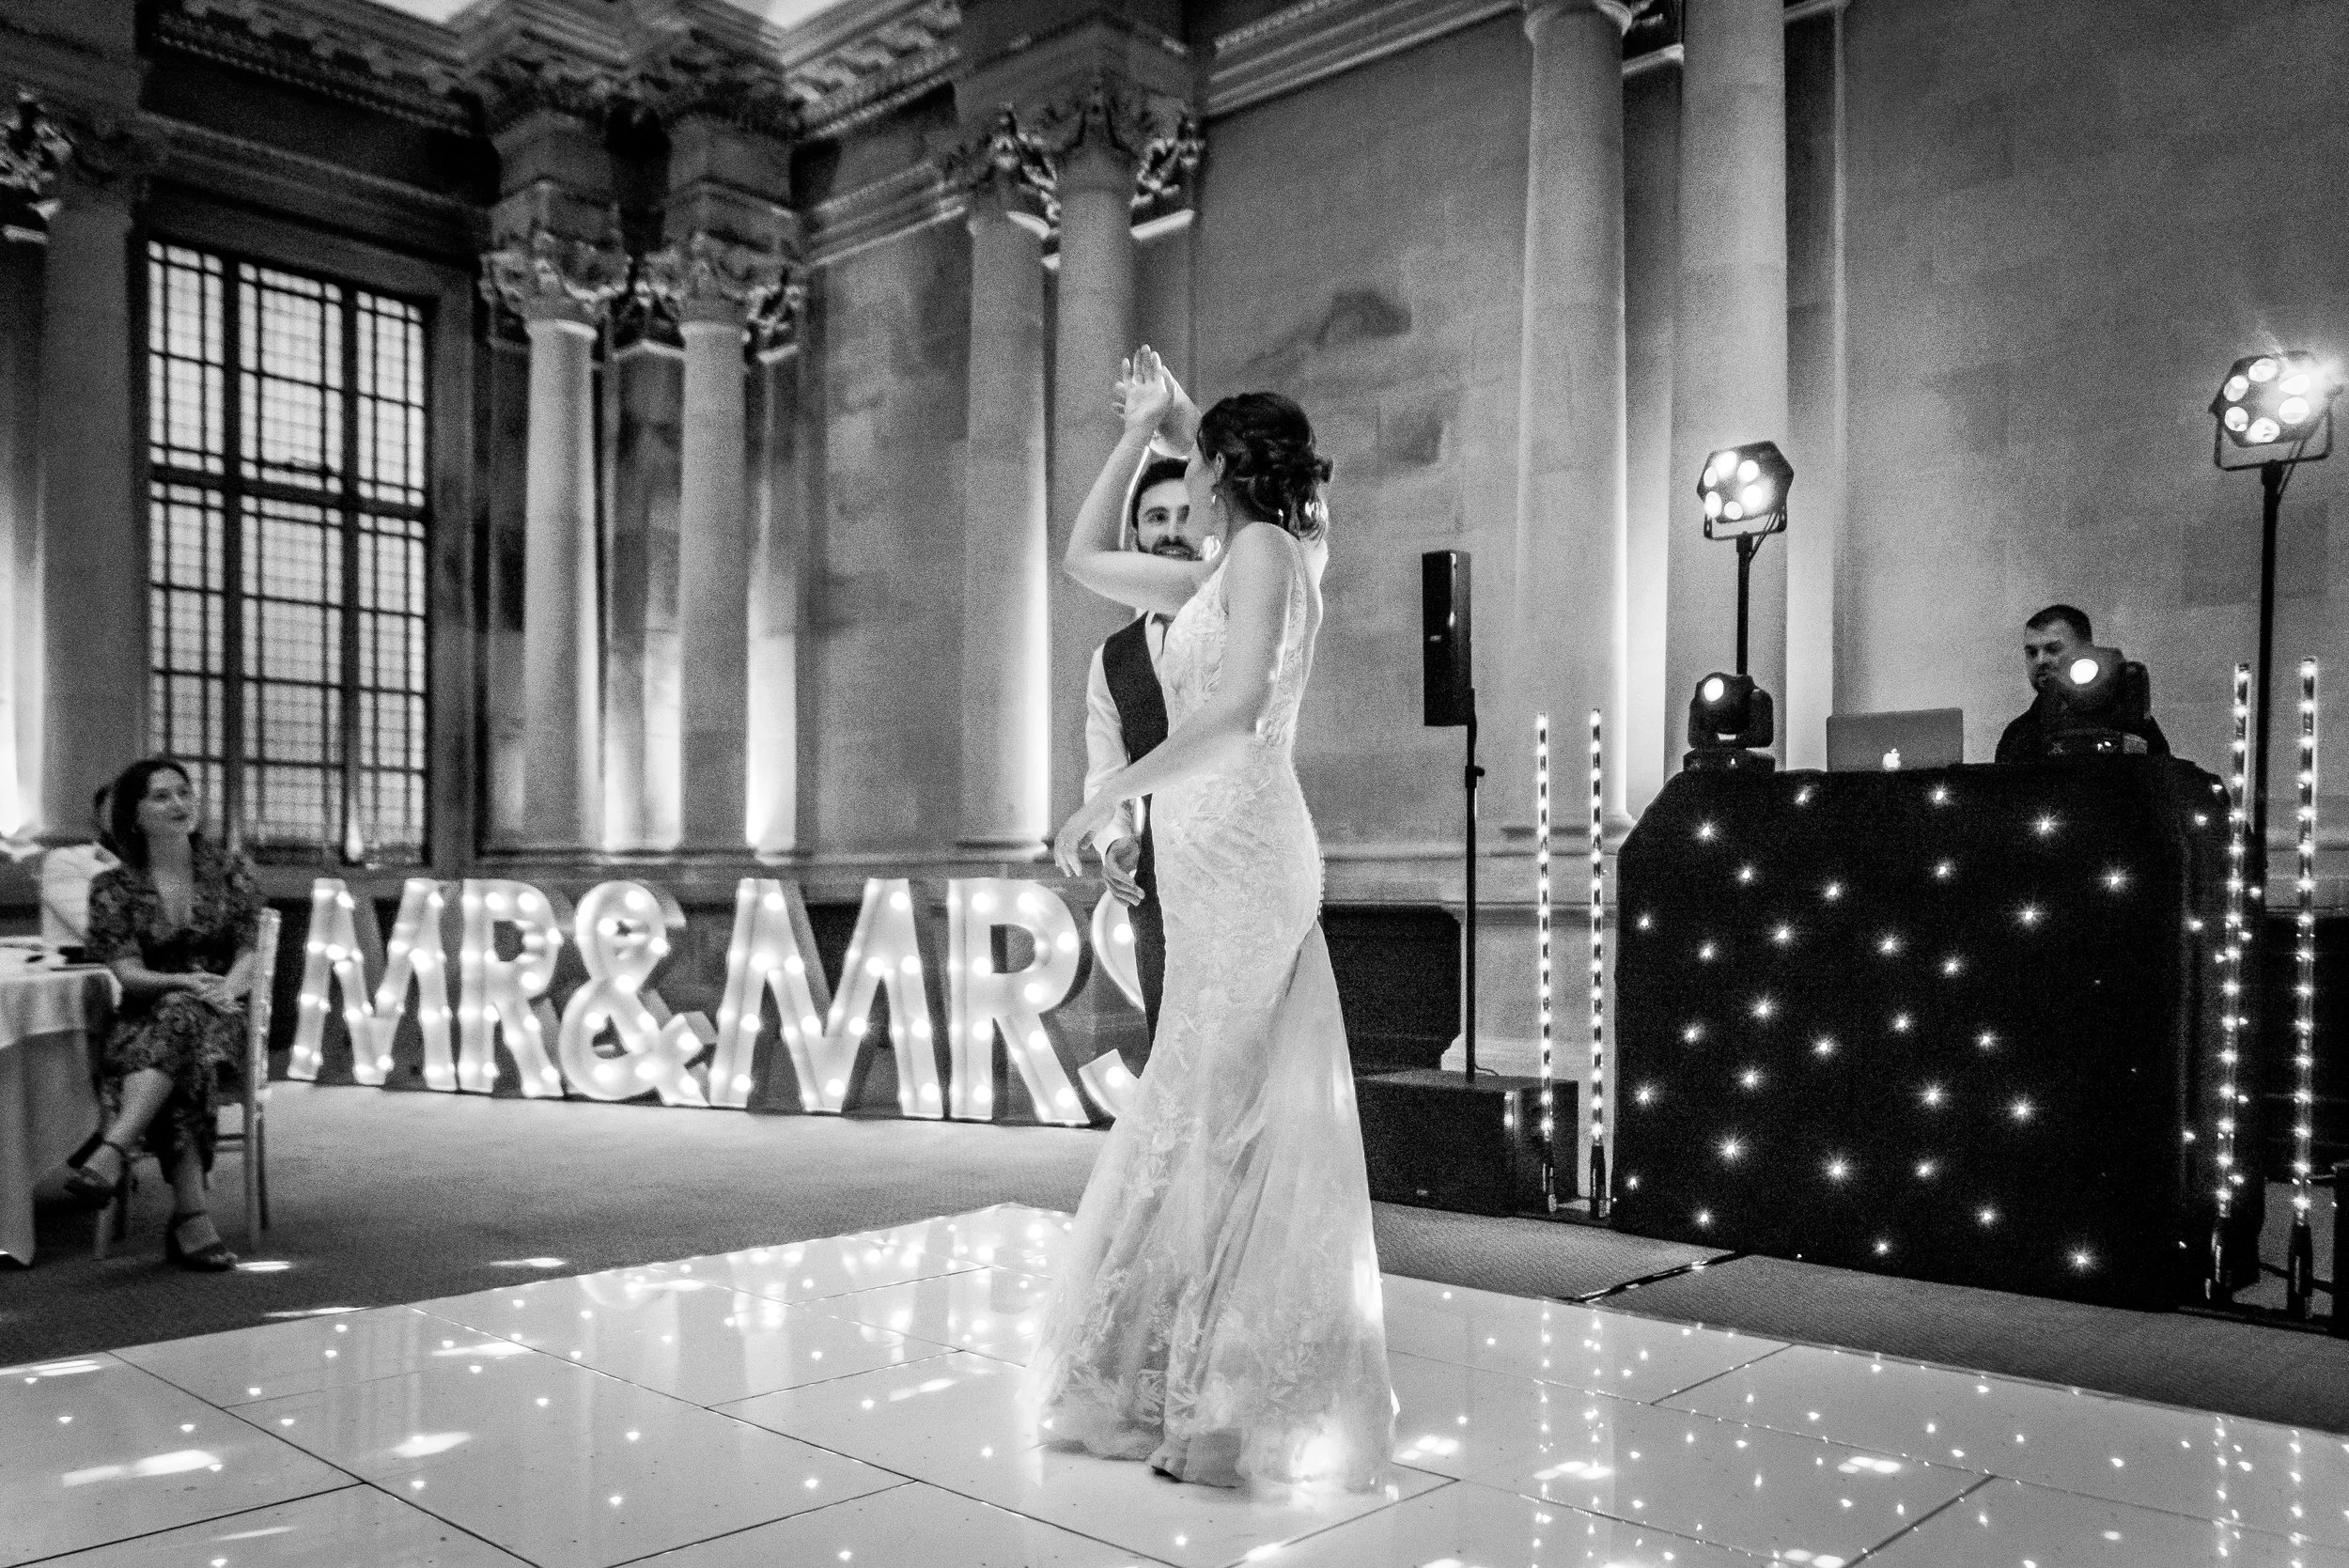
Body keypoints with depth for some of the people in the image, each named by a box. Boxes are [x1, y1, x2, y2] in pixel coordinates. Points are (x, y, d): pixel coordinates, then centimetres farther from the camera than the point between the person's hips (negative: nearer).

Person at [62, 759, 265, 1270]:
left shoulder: (229, 870, 10)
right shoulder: (113, 889, 8)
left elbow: (250, 953, 4)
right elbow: (127, 973, -3)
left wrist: (226, 989, -19)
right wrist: (187, 981, -23)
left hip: (223, 1019, 0)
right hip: (144, 1021, 0)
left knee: (180, 1017, -38)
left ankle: (110, 1155, -48)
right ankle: (194, 1218, -45)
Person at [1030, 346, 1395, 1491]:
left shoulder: (1267, 548, -5)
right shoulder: (1226, 572, 20)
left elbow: (1236, 710, -18)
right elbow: (1084, 561, 29)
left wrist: (1110, 794, -15)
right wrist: (1141, 432, 26)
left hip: (1239, 854, -8)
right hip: (1217, 855, 8)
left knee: (1212, 1115, -7)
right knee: (1251, 1119, 10)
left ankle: (1226, 1401, -1)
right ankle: (1237, 1384, 18)